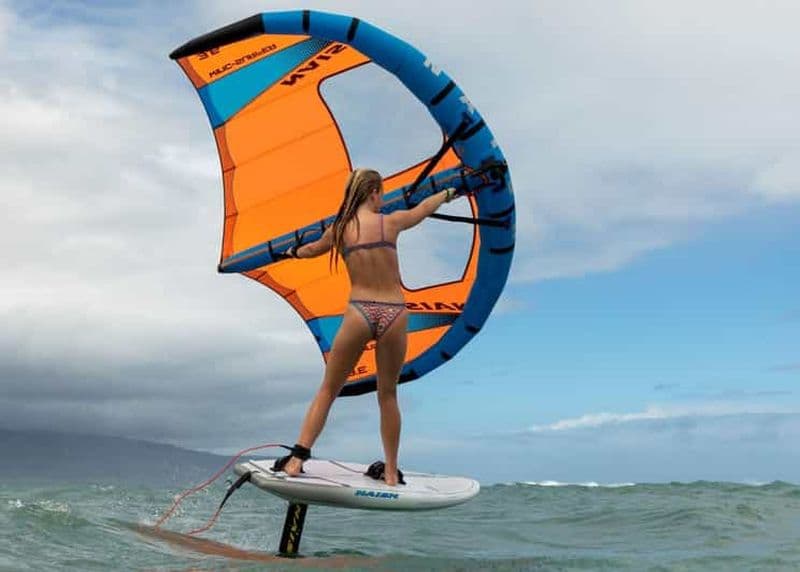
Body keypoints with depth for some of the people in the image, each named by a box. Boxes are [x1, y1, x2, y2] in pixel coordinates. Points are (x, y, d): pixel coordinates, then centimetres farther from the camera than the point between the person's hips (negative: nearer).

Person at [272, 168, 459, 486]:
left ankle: (298, 457, -2)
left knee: (328, 390, 8)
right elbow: (424, 208, 26)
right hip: (394, 314, 0)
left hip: (359, 313, 0)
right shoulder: (391, 222, 5)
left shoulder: (340, 228, 9)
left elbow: (312, 249, 30)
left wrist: (293, 252, 54)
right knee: (388, 395, 12)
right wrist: (447, 193, 47)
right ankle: (391, 472, 18)